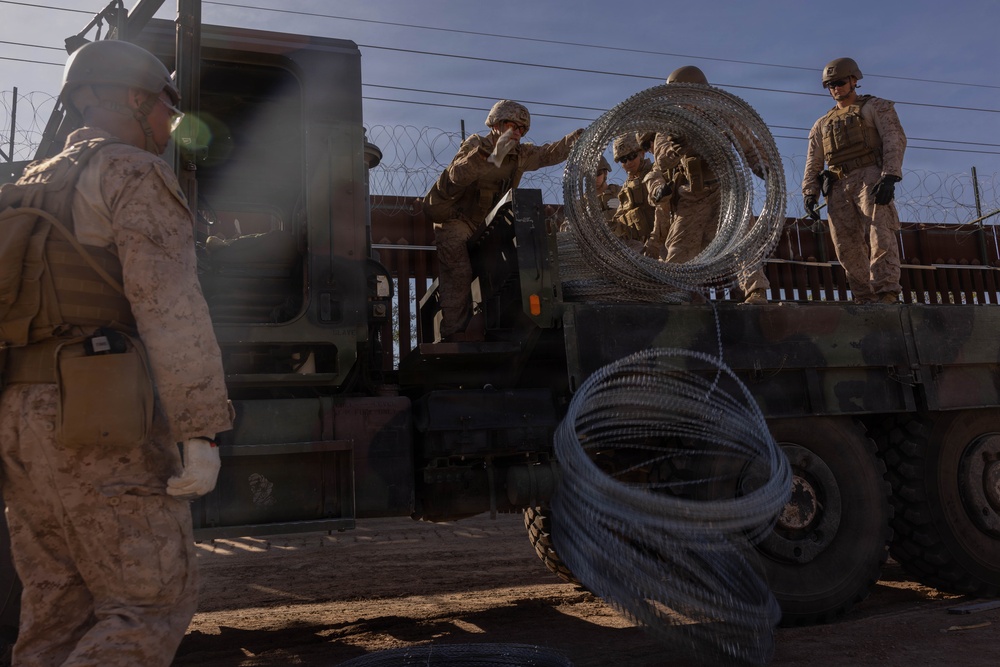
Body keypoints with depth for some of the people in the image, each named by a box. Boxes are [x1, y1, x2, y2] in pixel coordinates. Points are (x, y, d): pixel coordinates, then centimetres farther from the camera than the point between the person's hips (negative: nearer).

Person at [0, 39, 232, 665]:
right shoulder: (133, 173, -2)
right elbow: (167, 303, -15)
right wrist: (201, 428, -17)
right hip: (97, 417, -8)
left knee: (58, 611, 13)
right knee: (154, 602, -3)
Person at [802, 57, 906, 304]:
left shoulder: (876, 107, 13)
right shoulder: (822, 124, 27)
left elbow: (895, 139, -2)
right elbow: (813, 164, 19)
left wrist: (889, 176, -18)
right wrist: (809, 193, 2)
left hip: (870, 178, -5)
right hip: (838, 187, 5)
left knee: (879, 235, -20)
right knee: (848, 248, -4)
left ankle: (887, 295, -28)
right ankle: (866, 300, -2)